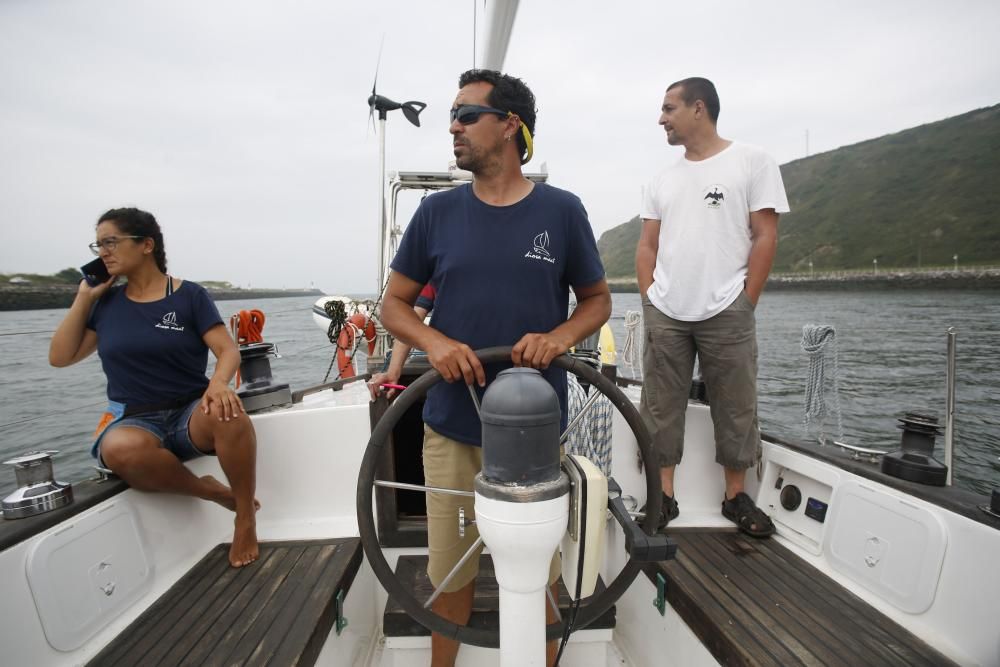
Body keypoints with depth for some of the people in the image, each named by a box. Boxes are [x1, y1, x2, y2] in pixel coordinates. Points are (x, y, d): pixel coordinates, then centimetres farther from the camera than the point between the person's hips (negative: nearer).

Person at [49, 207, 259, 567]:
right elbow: (60, 357, 10)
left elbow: (228, 350, -8)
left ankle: (245, 516, -17)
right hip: (133, 421, 2)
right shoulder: (107, 302, 10)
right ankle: (212, 491, -12)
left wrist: (218, 383, -31)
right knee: (120, 449, -37)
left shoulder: (189, 295, -1)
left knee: (226, 411, -38)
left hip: (191, 412, -2)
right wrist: (84, 297, 5)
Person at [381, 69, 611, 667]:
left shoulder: (562, 210, 0)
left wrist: (560, 337, -14)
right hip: (451, 427, 1)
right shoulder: (437, 212, 3)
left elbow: (598, 298, 8)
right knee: (452, 570, 14)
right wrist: (436, 342, -14)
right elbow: (395, 303, 7)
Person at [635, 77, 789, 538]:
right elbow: (647, 246, 14)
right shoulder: (661, 181, 15)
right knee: (660, 409, 4)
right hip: (664, 314, 4)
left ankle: (736, 497, 22)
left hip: (726, 314, -3)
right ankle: (664, 497, 16)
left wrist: (745, 305, -7)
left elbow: (765, 237, -2)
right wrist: (649, 302, 3)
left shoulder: (752, 163, 3)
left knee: (735, 409, 5)